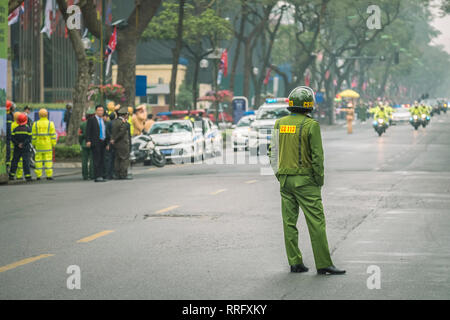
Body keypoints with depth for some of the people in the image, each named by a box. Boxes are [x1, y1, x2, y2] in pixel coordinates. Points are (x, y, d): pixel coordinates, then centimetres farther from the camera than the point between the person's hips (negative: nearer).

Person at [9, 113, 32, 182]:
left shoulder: (15, 129, 2)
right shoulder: (28, 129, -5)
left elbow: (12, 138, -4)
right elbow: (29, 139, -12)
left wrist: (17, 144, -7)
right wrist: (23, 144, -12)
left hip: (17, 148, 3)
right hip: (25, 149, -3)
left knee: (15, 161, 10)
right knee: (26, 161, -3)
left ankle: (11, 175, 13)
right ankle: (27, 176, -8)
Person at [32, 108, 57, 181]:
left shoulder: (35, 124, 0)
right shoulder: (50, 124, -3)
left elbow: (33, 135, 2)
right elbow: (53, 135, -4)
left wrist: (33, 143, 11)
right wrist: (54, 144, 2)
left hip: (38, 145, 1)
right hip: (48, 145, -1)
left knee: (38, 159, 5)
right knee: (48, 159, 1)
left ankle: (38, 175, 4)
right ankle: (49, 175, -3)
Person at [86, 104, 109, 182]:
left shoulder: (103, 121, 17)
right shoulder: (91, 120, -1)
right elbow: (88, 131, -7)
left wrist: (107, 143, 18)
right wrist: (88, 141, -18)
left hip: (103, 142, 7)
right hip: (95, 143, -7)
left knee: (102, 160, 6)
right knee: (97, 160, -11)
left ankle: (101, 176, 9)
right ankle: (97, 177, -13)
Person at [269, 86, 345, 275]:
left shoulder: (279, 124, 5)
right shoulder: (311, 125, -11)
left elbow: (274, 153, 10)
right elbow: (317, 156, -12)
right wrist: (319, 180, -3)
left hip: (285, 179, 5)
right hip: (305, 180, -5)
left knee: (289, 222, 9)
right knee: (316, 222, -3)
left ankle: (295, 263, 10)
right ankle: (323, 264, -4)